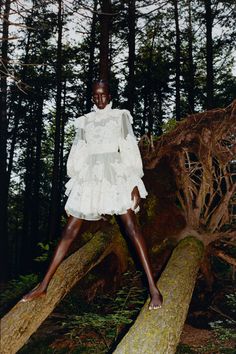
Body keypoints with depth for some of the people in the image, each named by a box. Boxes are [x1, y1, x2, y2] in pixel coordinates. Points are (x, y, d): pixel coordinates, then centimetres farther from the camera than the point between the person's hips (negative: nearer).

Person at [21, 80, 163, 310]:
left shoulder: (121, 116, 11)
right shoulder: (84, 121, 18)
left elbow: (131, 149, 4)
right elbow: (78, 153, 15)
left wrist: (135, 183, -6)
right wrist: (75, 183, 9)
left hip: (116, 174, -3)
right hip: (89, 176, 3)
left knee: (131, 227, -14)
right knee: (70, 230, 0)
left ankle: (153, 288, -14)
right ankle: (43, 285, 5)